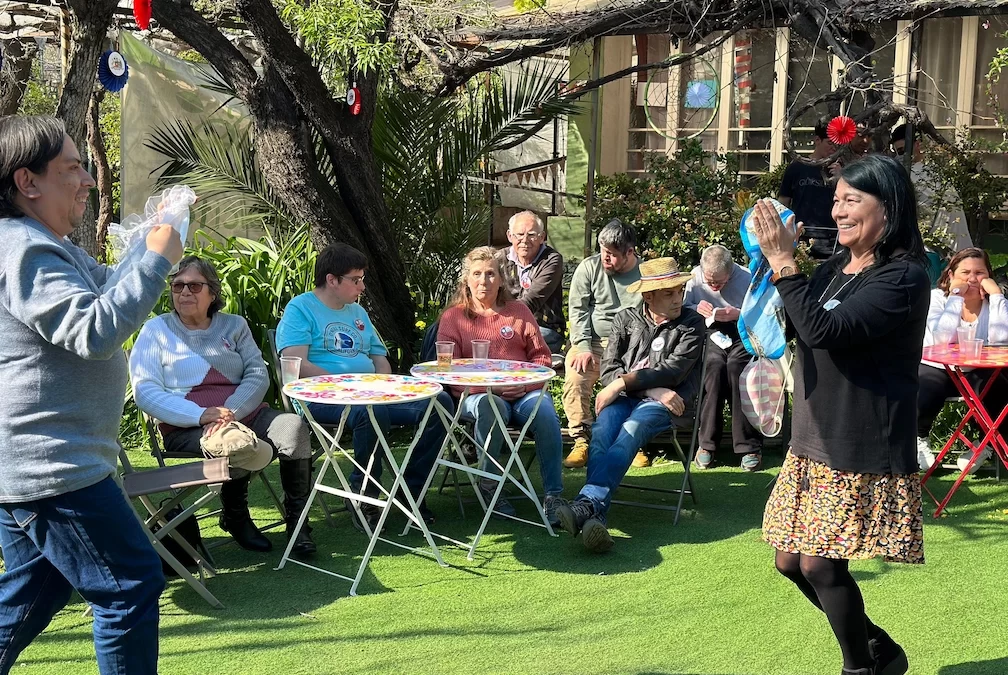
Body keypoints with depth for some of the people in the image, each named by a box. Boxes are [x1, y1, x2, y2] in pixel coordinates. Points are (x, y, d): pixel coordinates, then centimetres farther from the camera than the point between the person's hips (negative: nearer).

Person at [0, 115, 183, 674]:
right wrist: (158, 260, -21)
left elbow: (107, 287, 28)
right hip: (52, 466, -11)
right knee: (131, 586, -4)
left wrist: (159, 232, 15)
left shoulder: (49, 246, 16)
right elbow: (95, 329, -28)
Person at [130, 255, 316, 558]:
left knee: (294, 427, -26)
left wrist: (231, 412, -16)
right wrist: (202, 415, -20)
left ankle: (297, 521, -10)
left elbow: (258, 375, 5)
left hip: (244, 413, 3)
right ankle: (235, 517, -4)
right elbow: (145, 391, -5)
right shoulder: (156, 330, 5)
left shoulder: (234, 325, 15)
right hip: (186, 428, -3)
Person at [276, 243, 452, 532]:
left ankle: (413, 489, -3)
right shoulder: (300, 308, 1)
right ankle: (362, 497, -17)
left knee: (439, 402, -13)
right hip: (322, 399, -7)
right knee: (372, 411, -40)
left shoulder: (357, 312, 25)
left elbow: (379, 356, 26)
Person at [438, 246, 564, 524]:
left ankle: (553, 495, -23)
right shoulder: (453, 317, 13)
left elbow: (541, 355, 16)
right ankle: (488, 486, -21)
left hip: (524, 391, 2)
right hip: (477, 394, -2)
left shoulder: (518, 311, 20)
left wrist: (525, 382, -6)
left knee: (547, 416, -31)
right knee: (491, 408, -39)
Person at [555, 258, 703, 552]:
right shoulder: (626, 319, 15)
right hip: (624, 398, 2)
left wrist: (623, 382, -12)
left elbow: (673, 370, -4)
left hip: (666, 404, -2)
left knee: (630, 431, -35)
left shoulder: (692, 323, 9)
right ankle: (595, 517, -50)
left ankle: (585, 506, -52)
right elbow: (609, 370, 5)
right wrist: (654, 389, -9)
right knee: (602, 431, -33)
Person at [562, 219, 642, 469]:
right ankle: (582, 440, -19)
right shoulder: (589, 267, 7)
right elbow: (578, 310, 3)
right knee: (575, 377, -28)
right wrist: (583, 347, -10)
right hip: (593, 342, 1)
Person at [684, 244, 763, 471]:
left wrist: (737, 314, -21)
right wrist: (696, 308, -10)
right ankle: (707, 442, -23)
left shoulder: (747, 279, -4)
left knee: (736, 366, -34)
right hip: (710, 334, 2)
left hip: (743, 334, -2)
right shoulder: (695, 277, 5)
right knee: (714, 365, -32)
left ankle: (749, 445, -25)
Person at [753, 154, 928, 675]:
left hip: (863, 453, -8)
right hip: (814, 445, 8)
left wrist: (782, 261, -22)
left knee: (819, 564, -5)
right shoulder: (833, 269, 9)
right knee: (791, 561, 12)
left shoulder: (903, 277, -15)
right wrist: (773, 259, -1)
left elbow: (824, 330, -26)